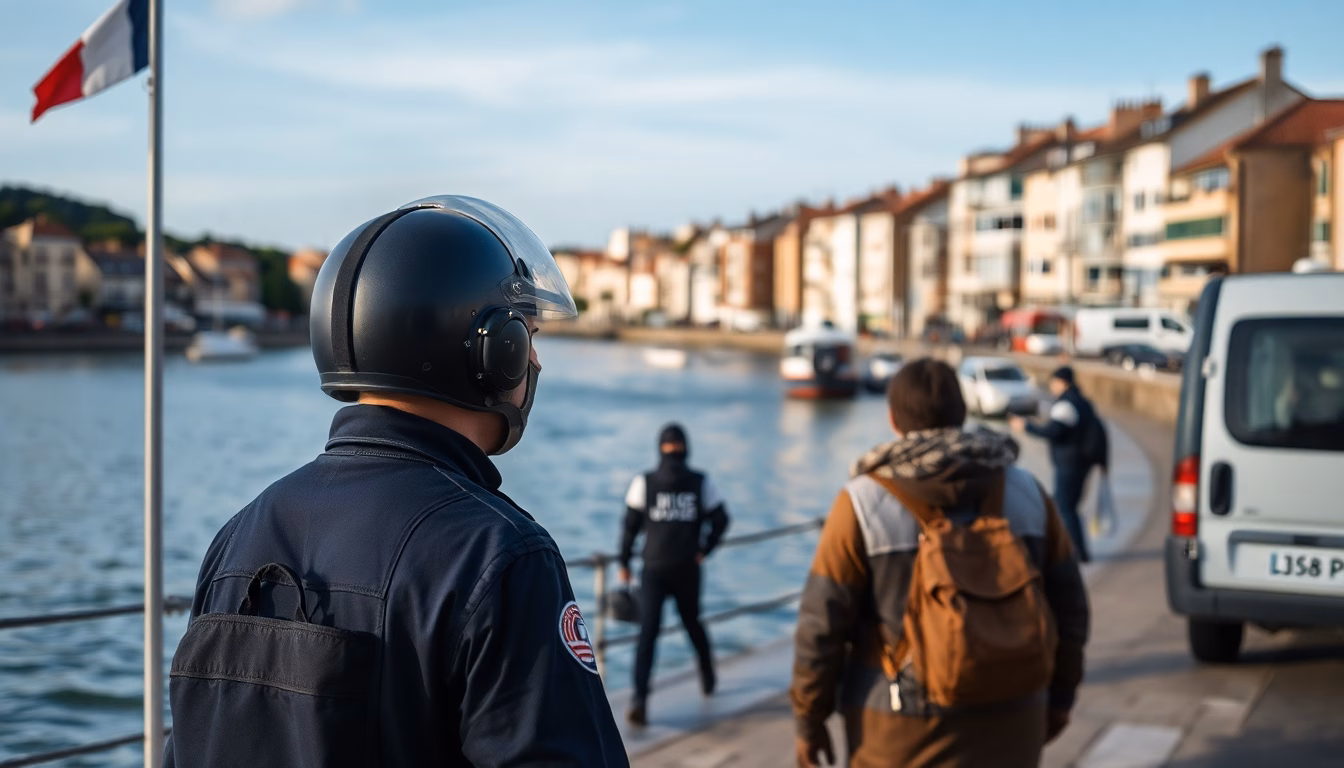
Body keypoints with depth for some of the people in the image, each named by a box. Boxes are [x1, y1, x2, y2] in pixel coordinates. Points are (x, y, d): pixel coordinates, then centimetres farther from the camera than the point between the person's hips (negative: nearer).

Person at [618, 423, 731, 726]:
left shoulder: (644, 483, -5)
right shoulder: (700, 482, -1)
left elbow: (631, 526, -3)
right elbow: (721, 520, -4)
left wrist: (624, 563, 6)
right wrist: (704, 551, 6)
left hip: (654, 570, -2)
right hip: (688, 571, 2)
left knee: (647, 634, -5)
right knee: (693, 623, 24)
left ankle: (640, 700, -17)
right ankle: (707, 676, 40)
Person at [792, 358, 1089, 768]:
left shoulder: (862, 503, -10)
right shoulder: (1026, 492, -1)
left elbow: (821, 623, -9)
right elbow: (1067, 606, 6)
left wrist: (809, 718, 2)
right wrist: (1059, 696, 18)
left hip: (899, 724, -2)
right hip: (1005, 719, 2)